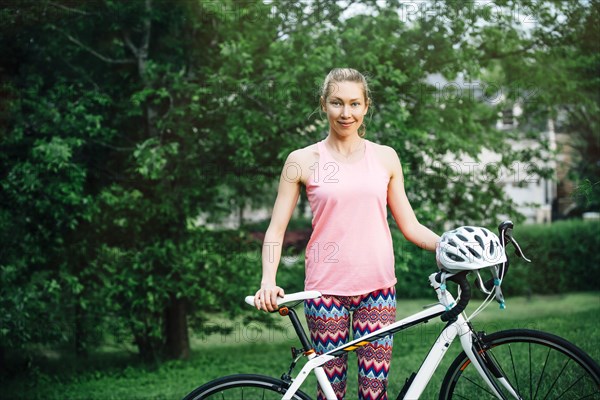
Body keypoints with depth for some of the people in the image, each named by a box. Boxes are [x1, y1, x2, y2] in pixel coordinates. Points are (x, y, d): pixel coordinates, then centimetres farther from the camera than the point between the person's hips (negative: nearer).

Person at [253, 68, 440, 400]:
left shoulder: (385, 157, 9)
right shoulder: (303, 161, 2)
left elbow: (410, 226, 12)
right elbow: (276, 229, 4)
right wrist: (268, 280, -11)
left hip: (377, 286, 2)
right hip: (326, 287, -2)